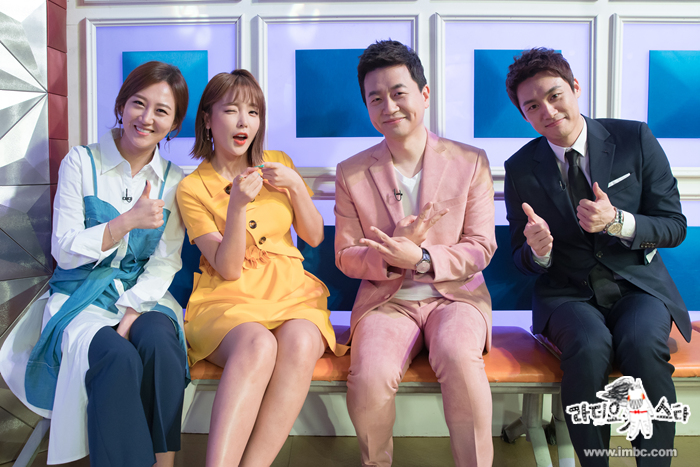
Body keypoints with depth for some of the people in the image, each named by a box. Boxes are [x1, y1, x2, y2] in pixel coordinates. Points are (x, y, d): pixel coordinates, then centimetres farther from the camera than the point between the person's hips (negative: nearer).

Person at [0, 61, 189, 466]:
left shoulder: (174, 181, 6)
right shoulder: (82, 163, 0)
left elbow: (166, 262, 2)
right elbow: (65, 250, -4)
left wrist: (133, 309, -13)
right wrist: (128, 221, -17)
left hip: (144, 295, 2)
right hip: (82, 298, -1)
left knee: (159, 345, -31)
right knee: (118, 358, -32)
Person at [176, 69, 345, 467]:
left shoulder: (279, 165, 14)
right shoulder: (192, 188, 3)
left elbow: (315, 237, 13)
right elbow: (228, 268, -5)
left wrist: (296, 187, -3)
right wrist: (237, 206, -20)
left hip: (291, 293, 3)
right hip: (229, 300, -2)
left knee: (299, 343, -33)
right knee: (257, 344, -37)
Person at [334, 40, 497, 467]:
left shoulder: (471, 162, 3)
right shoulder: (352, 174, 5)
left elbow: (481, 247, 0)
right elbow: (346, 256, 5)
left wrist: (422, 259, -18)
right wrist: (391, 256, -17)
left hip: (456, 295, 0)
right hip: (386, 301, 1)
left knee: (459, 357, -33)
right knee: (369, 378, -27)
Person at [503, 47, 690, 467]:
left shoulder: (635, 139, -1)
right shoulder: (521, 169, 0)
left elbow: (675, 227, 0)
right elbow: (521, 260, 5)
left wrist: (617, 221, -20)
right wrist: (538, 250, -20)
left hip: (638, 284, 1)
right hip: (569, 293, 0)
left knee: (642, 345, -31)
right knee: (589, 346, -31)